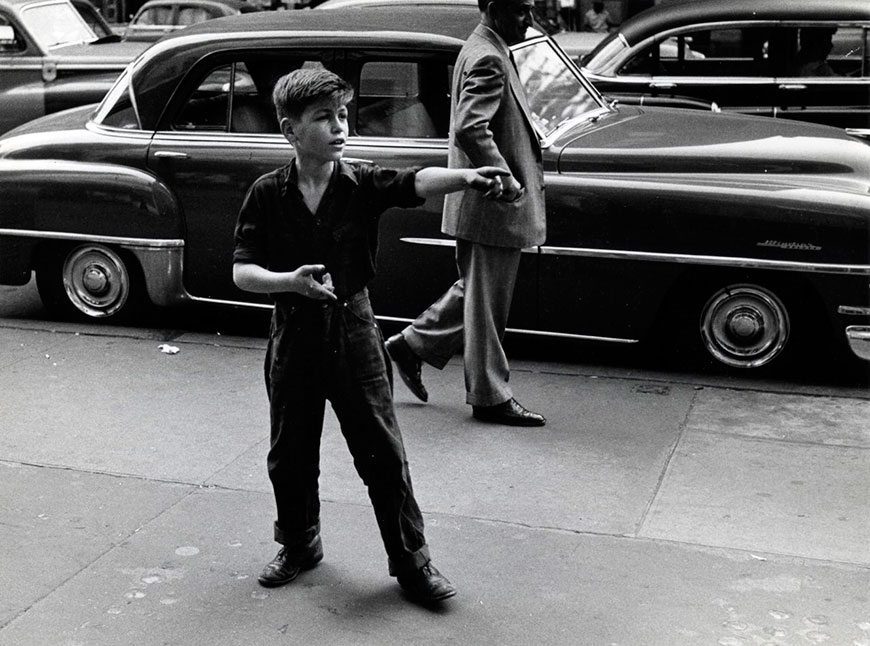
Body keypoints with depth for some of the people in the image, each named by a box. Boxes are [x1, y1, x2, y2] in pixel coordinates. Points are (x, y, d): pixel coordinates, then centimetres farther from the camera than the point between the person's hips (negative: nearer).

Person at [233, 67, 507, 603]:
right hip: (294, 333, 1)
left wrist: (465, 177, -45)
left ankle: (411, 559, 16)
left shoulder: (363, 184, -7)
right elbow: (242, 272, -8)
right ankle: (299, 545, 37)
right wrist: (290, 281, -26)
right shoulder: (268, 194, -5)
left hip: (353, 329, -1)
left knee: (383, 452, 2)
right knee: (291, 452, 15)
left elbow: (415, 183, -25)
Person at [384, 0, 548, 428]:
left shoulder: (484, 51, 13)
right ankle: (489, 396, 14)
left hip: (481, 204, 10)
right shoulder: (487, 60, -19)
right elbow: (470, 129, -30)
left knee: (475, 290, 22)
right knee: (487, 301, 2)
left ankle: (412, 344, 30)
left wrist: (531, 134, 14)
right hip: (491, 205, -10)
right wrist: (508, 184, -27)